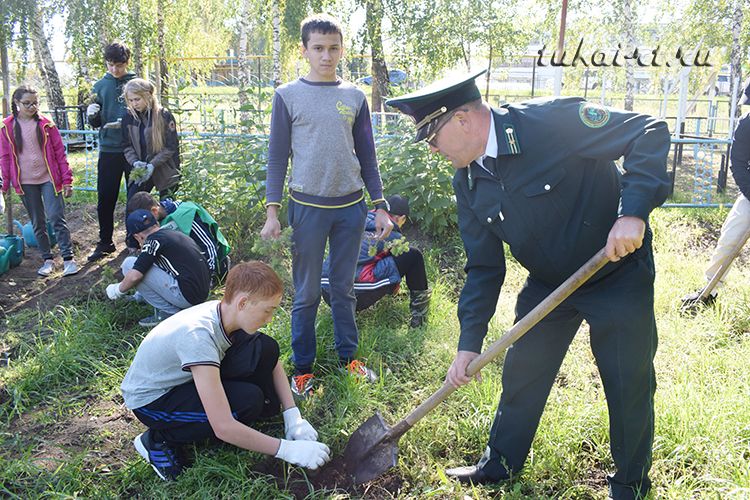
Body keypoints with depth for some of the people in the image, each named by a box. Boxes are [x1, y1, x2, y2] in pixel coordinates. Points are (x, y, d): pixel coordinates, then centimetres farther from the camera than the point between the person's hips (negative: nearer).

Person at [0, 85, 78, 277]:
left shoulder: (45, 124, -1)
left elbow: (59, 151, 0)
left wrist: (67, 180, -3)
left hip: (49, 179, -2)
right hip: (25, 183, 2)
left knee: (57, 218, -8)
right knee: (38, 223, 9)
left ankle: (68, 258, -3)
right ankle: (47, 259, 19)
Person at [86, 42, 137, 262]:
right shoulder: (100, 86, 9)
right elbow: (96, 123, 10)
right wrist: (91, 114, -13)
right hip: (108, 150, 2)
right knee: (105, 199, 4)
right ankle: (105, 242, 16)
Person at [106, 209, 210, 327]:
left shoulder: (154, 241, -6)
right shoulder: (177, 234, 19)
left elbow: (135, 276, -14)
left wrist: (118, 290, 9)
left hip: (185, 296, -9)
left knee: (129, 264, -1)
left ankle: (167, 312, 0)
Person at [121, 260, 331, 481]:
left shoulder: (226, 311, -15)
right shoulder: (199, 335, -37)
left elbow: (272, 361, 0)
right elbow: (223, 428, -37)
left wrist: (293, 416, -11)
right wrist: (287, 449, -31)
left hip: (184, 379, 6)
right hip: (150, 399, -6)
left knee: (265, 349, -15)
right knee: (248, 401, -27)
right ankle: (159, 440, -8)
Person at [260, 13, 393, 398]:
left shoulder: (355, 97, 8)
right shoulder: (287, 96, 0)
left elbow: (367, 157, 11)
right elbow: (277, 158, 0)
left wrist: (380, 207, 7)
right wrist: (272, 212, -8)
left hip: (351, 207, 2)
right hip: (307, 207, -2)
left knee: (344, 289, 12)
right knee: (306, 294, 5)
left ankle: (348, 355, 27)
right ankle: (303, 367, 17)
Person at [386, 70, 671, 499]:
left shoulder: (552, 121, -26)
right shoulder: (469, 183, -5)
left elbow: (650, 133, -25)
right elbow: (483, 268, 0)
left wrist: (633, 212, -37)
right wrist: (469, 344, -4)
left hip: (619, 275, -6)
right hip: (548, 283, 6)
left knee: (630, 385, 5)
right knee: (521, 373, 13)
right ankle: (500, 465, 35)